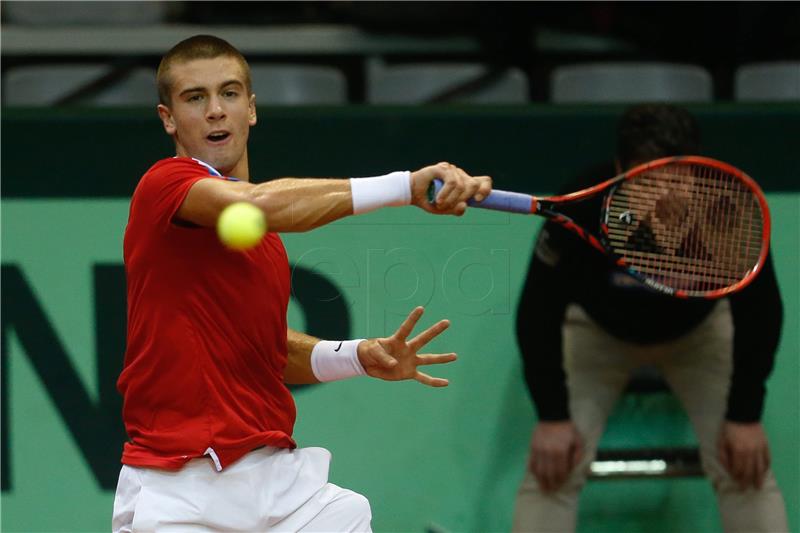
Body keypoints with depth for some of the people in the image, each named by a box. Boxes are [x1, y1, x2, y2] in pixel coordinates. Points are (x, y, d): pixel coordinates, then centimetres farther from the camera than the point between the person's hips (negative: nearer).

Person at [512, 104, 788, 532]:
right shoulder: (577, 209, -36)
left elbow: (760, 311, -19)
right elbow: (538, 313, -24)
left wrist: (746, 415, -20)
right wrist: (551, 416, -26)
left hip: (699, 330, 1)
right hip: (597, 328, 0)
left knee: (746, 465, -13)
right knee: (551, 467, -15)